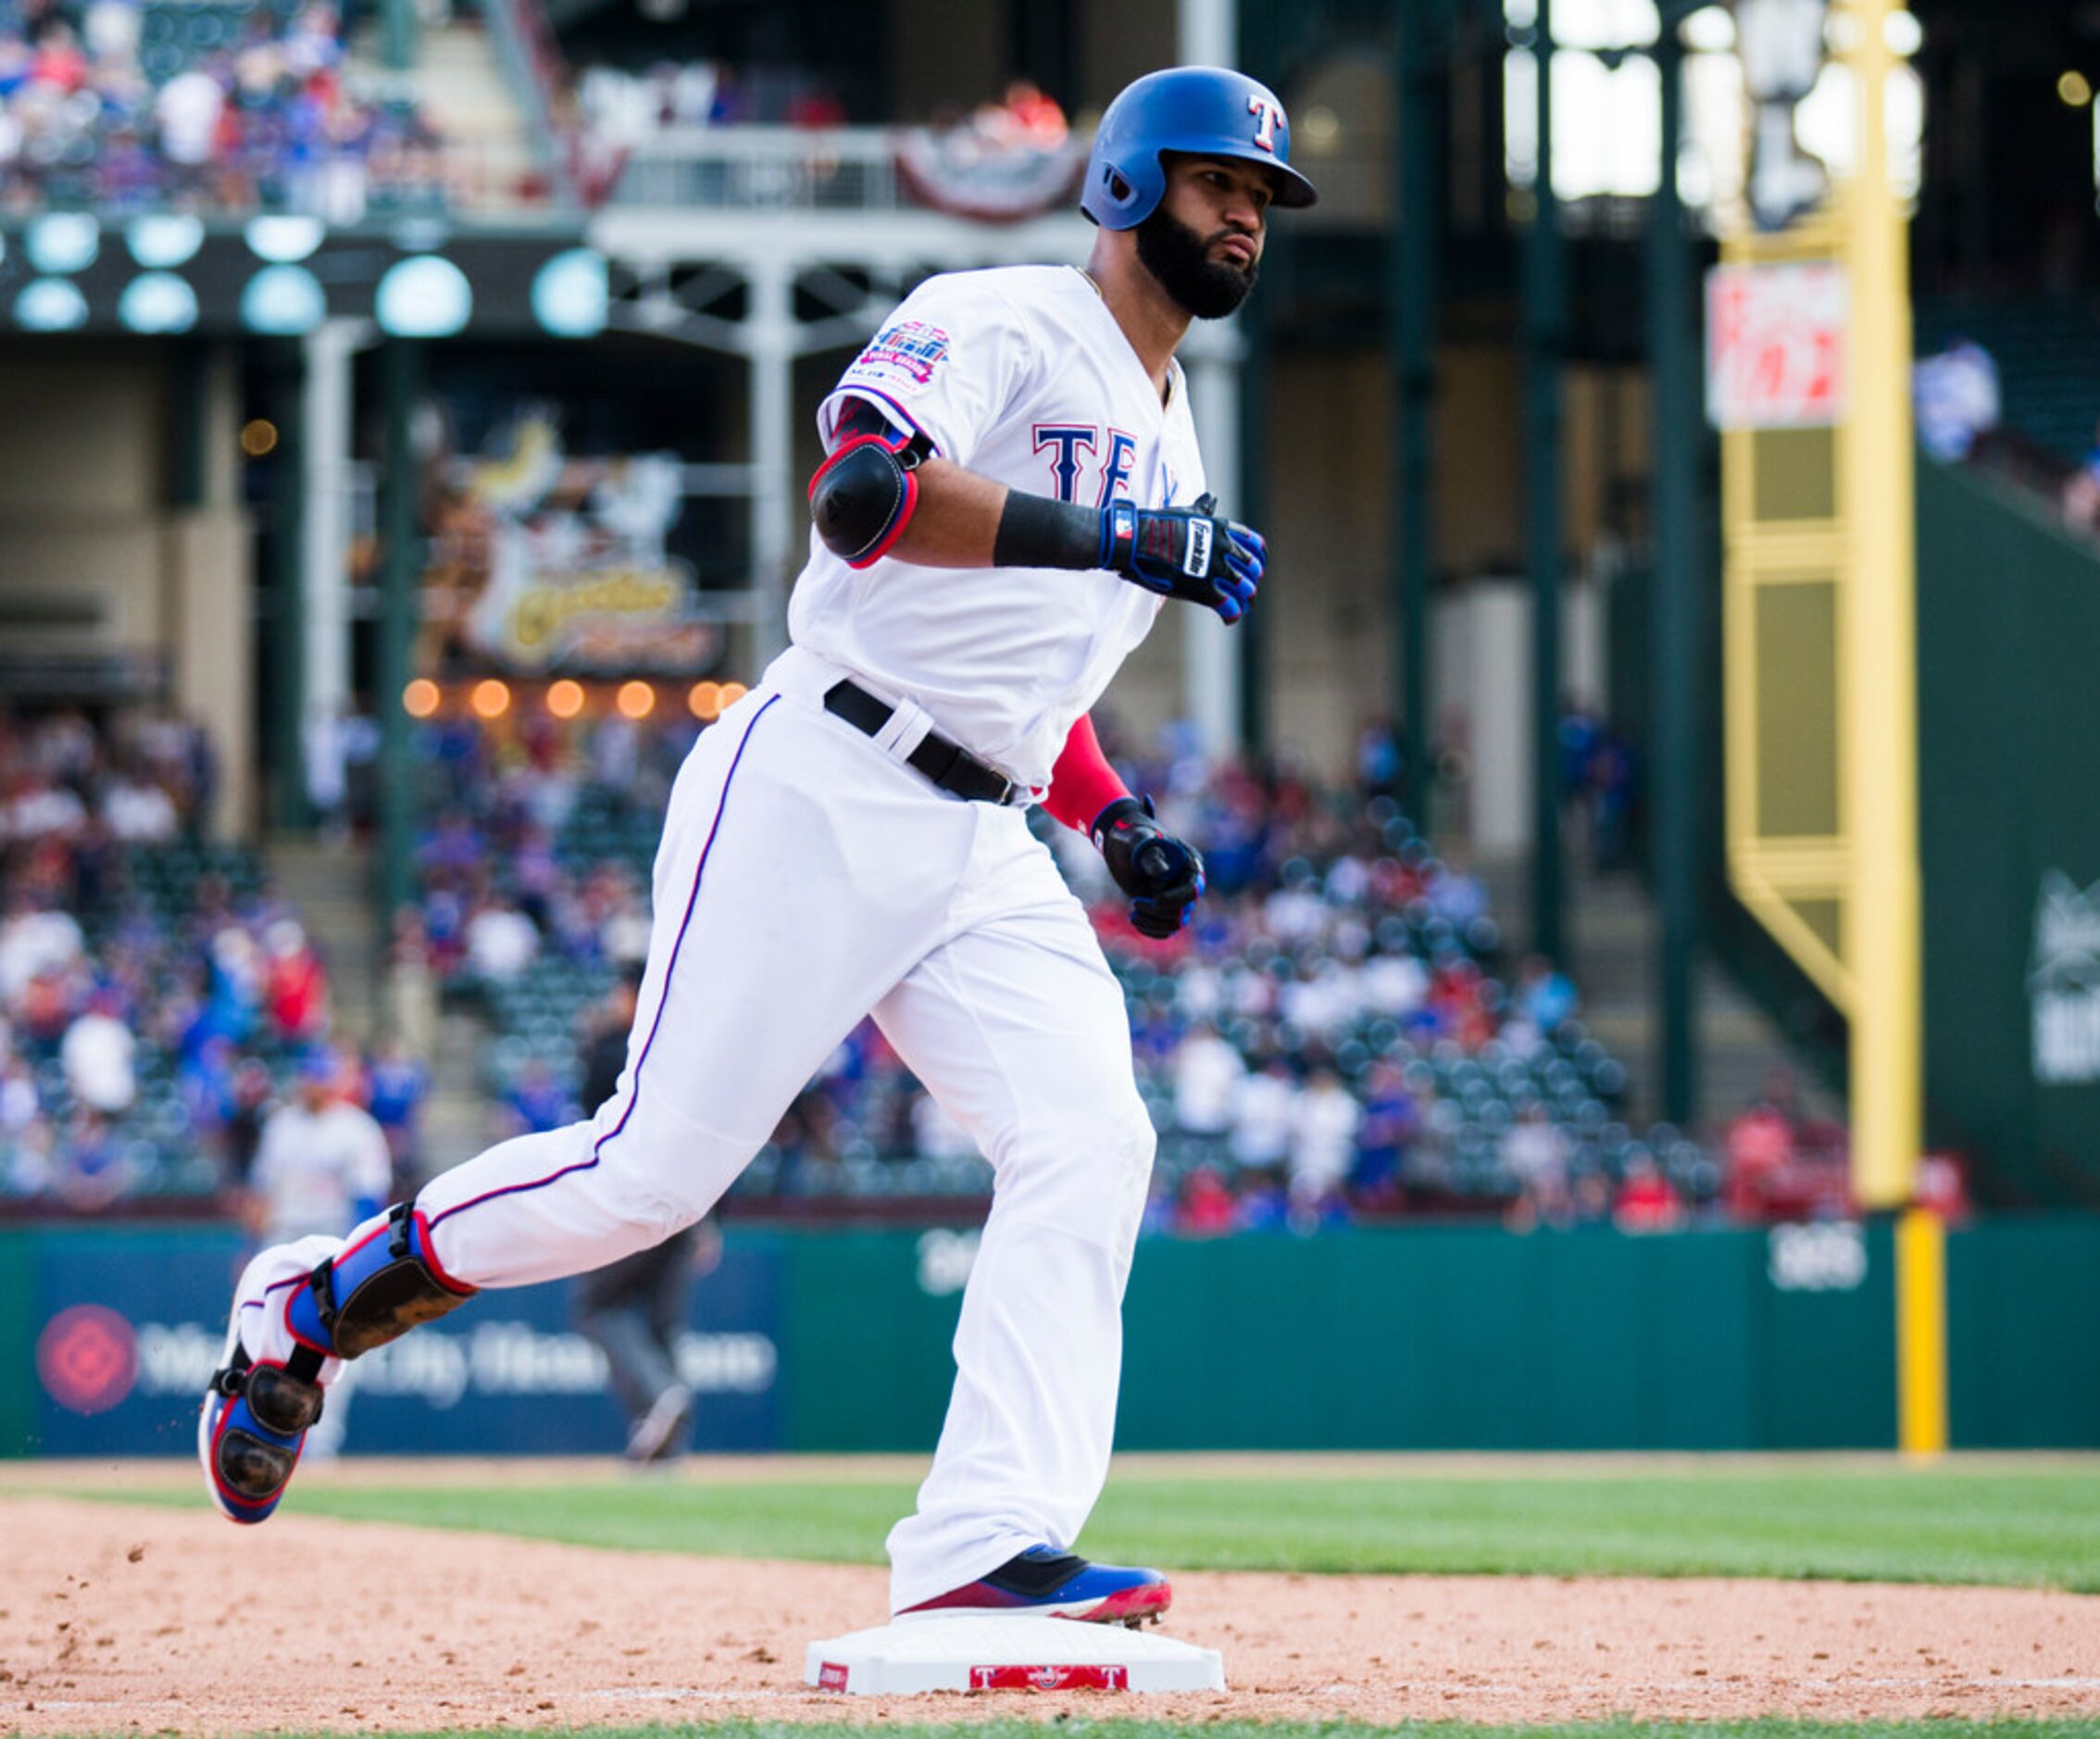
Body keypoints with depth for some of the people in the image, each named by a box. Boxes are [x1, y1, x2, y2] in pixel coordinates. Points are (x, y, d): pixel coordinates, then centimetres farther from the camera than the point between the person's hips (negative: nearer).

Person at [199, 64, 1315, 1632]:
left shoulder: (1166, 446, 23)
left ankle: (982, 1549, -24)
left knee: (1090, 1142, -15)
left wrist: (1116, 822, 15)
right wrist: (1112, 538, -27)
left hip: (985, 857, 8)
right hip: (815, 797, -8)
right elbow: (860, 494, -24)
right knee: (658, 1165, -10)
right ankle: (309, 1309, 12)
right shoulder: (999, 326, -5)